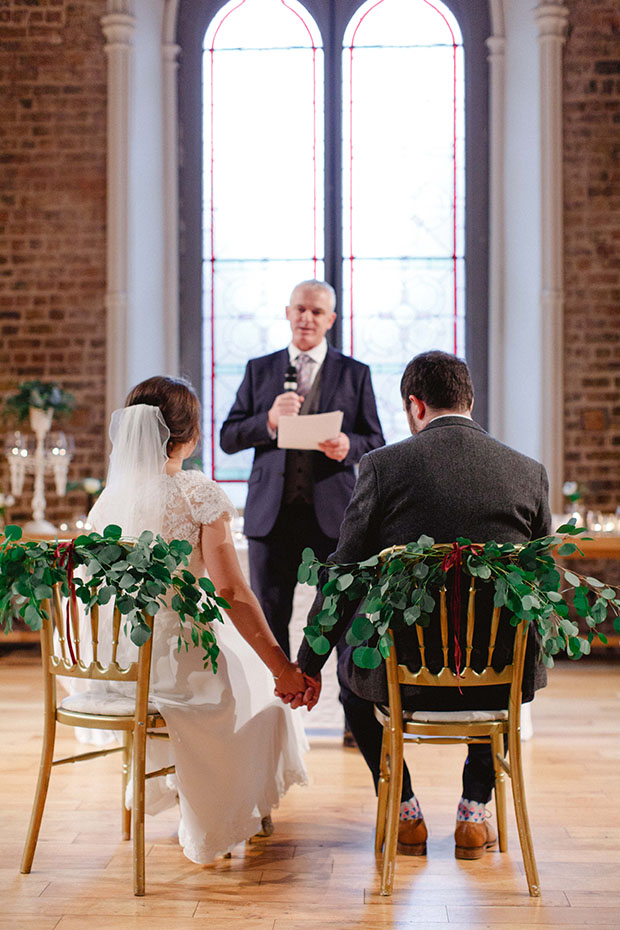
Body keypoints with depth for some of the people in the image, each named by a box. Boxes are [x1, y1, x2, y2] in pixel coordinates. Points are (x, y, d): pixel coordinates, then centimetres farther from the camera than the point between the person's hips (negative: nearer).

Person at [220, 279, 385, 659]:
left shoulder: (355, 373, 9)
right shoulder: (259, 370, 13)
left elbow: (376, 442, 8)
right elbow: (228, 439, 7)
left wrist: (348, 446, -15)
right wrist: (269, 421, -12)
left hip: (332, 514, -2)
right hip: (272, 514, 2)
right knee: (269, 615, 5)